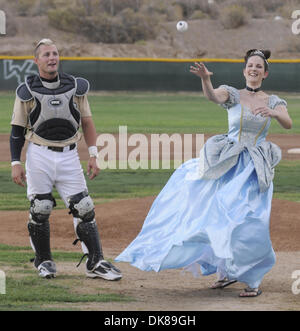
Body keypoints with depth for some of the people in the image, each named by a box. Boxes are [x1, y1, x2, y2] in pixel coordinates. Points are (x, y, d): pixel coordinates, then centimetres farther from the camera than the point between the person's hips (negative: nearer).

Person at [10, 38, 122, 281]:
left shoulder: (75, 87, 7)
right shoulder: (28, 91, 1)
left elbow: (87, 122, 12)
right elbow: (17, 130, 4)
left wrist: (93, 155, 5)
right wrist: (15, 163, -3)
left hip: (69, 156, 1)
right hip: (39, 155, -1)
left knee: (84, 208, -5)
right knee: (40, 210, 0)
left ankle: (96, 263, -2)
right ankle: (44, 261, 17)